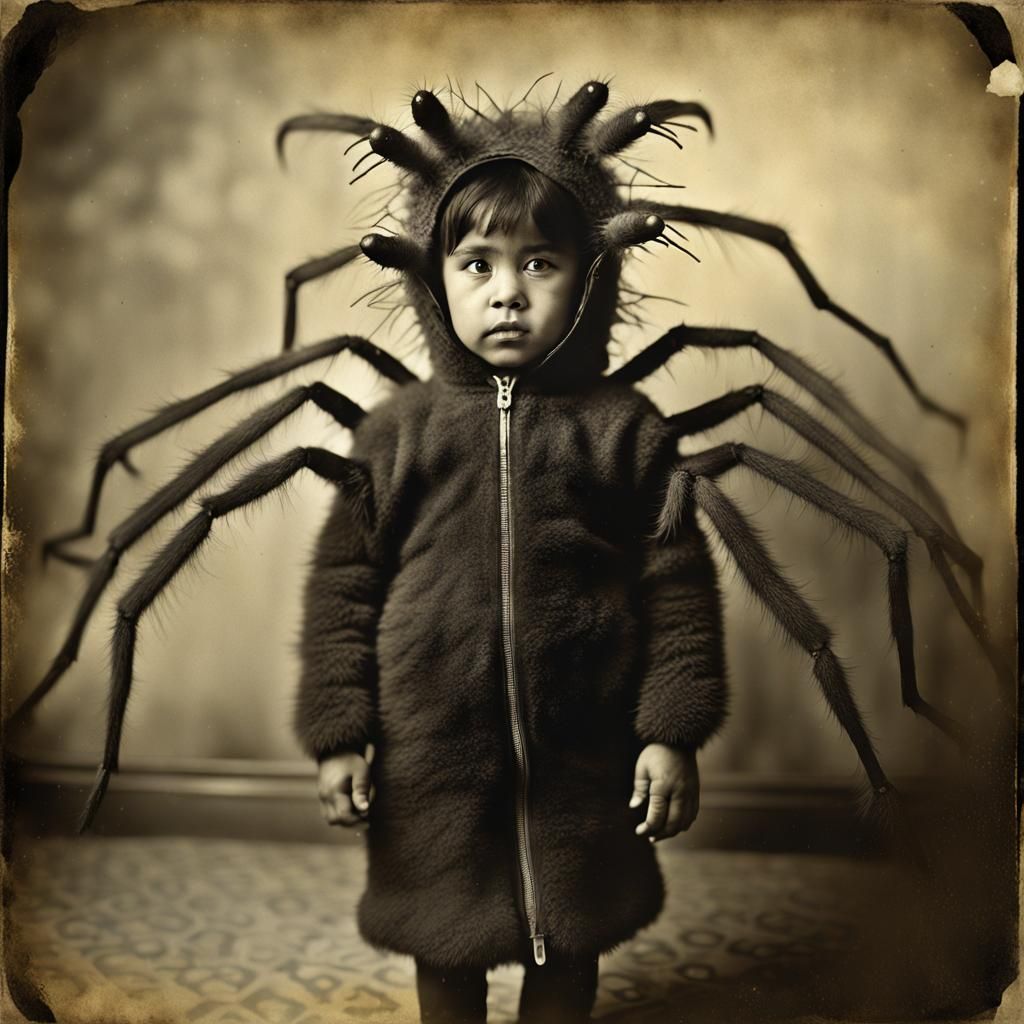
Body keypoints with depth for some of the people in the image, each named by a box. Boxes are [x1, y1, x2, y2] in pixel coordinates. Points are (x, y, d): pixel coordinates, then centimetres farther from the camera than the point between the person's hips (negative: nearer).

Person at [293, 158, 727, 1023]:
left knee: (570, 945, 20)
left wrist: (672, 733, -6)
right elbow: (344, 582, -1)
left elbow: (677, 584, -3)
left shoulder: (626, 427, -5)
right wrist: (339, 732, -3)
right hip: (431, 753, 1)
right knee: (444, 949, 20)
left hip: (582, 752, 0)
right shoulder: (400, 427, -4)